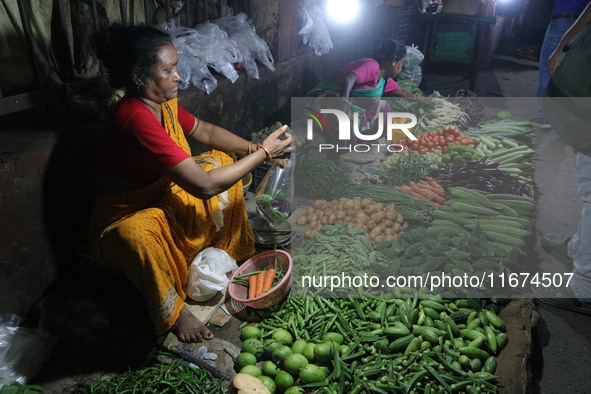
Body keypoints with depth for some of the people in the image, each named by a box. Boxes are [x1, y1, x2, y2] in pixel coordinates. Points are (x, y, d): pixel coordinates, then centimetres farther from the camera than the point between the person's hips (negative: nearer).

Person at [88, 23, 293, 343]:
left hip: (162, 197, 9)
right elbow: (205, 186, -36)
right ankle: (173, 311, -16)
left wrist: (253, 148, -9)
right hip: (126, 218, -9)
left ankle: (232, 249, 14)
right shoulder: (137, 119, -34)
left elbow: (205, 131, 9)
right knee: (137, 233, -43)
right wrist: (262, 153, -26)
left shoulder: (162, 102, -6)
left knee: (222, 160, 7)